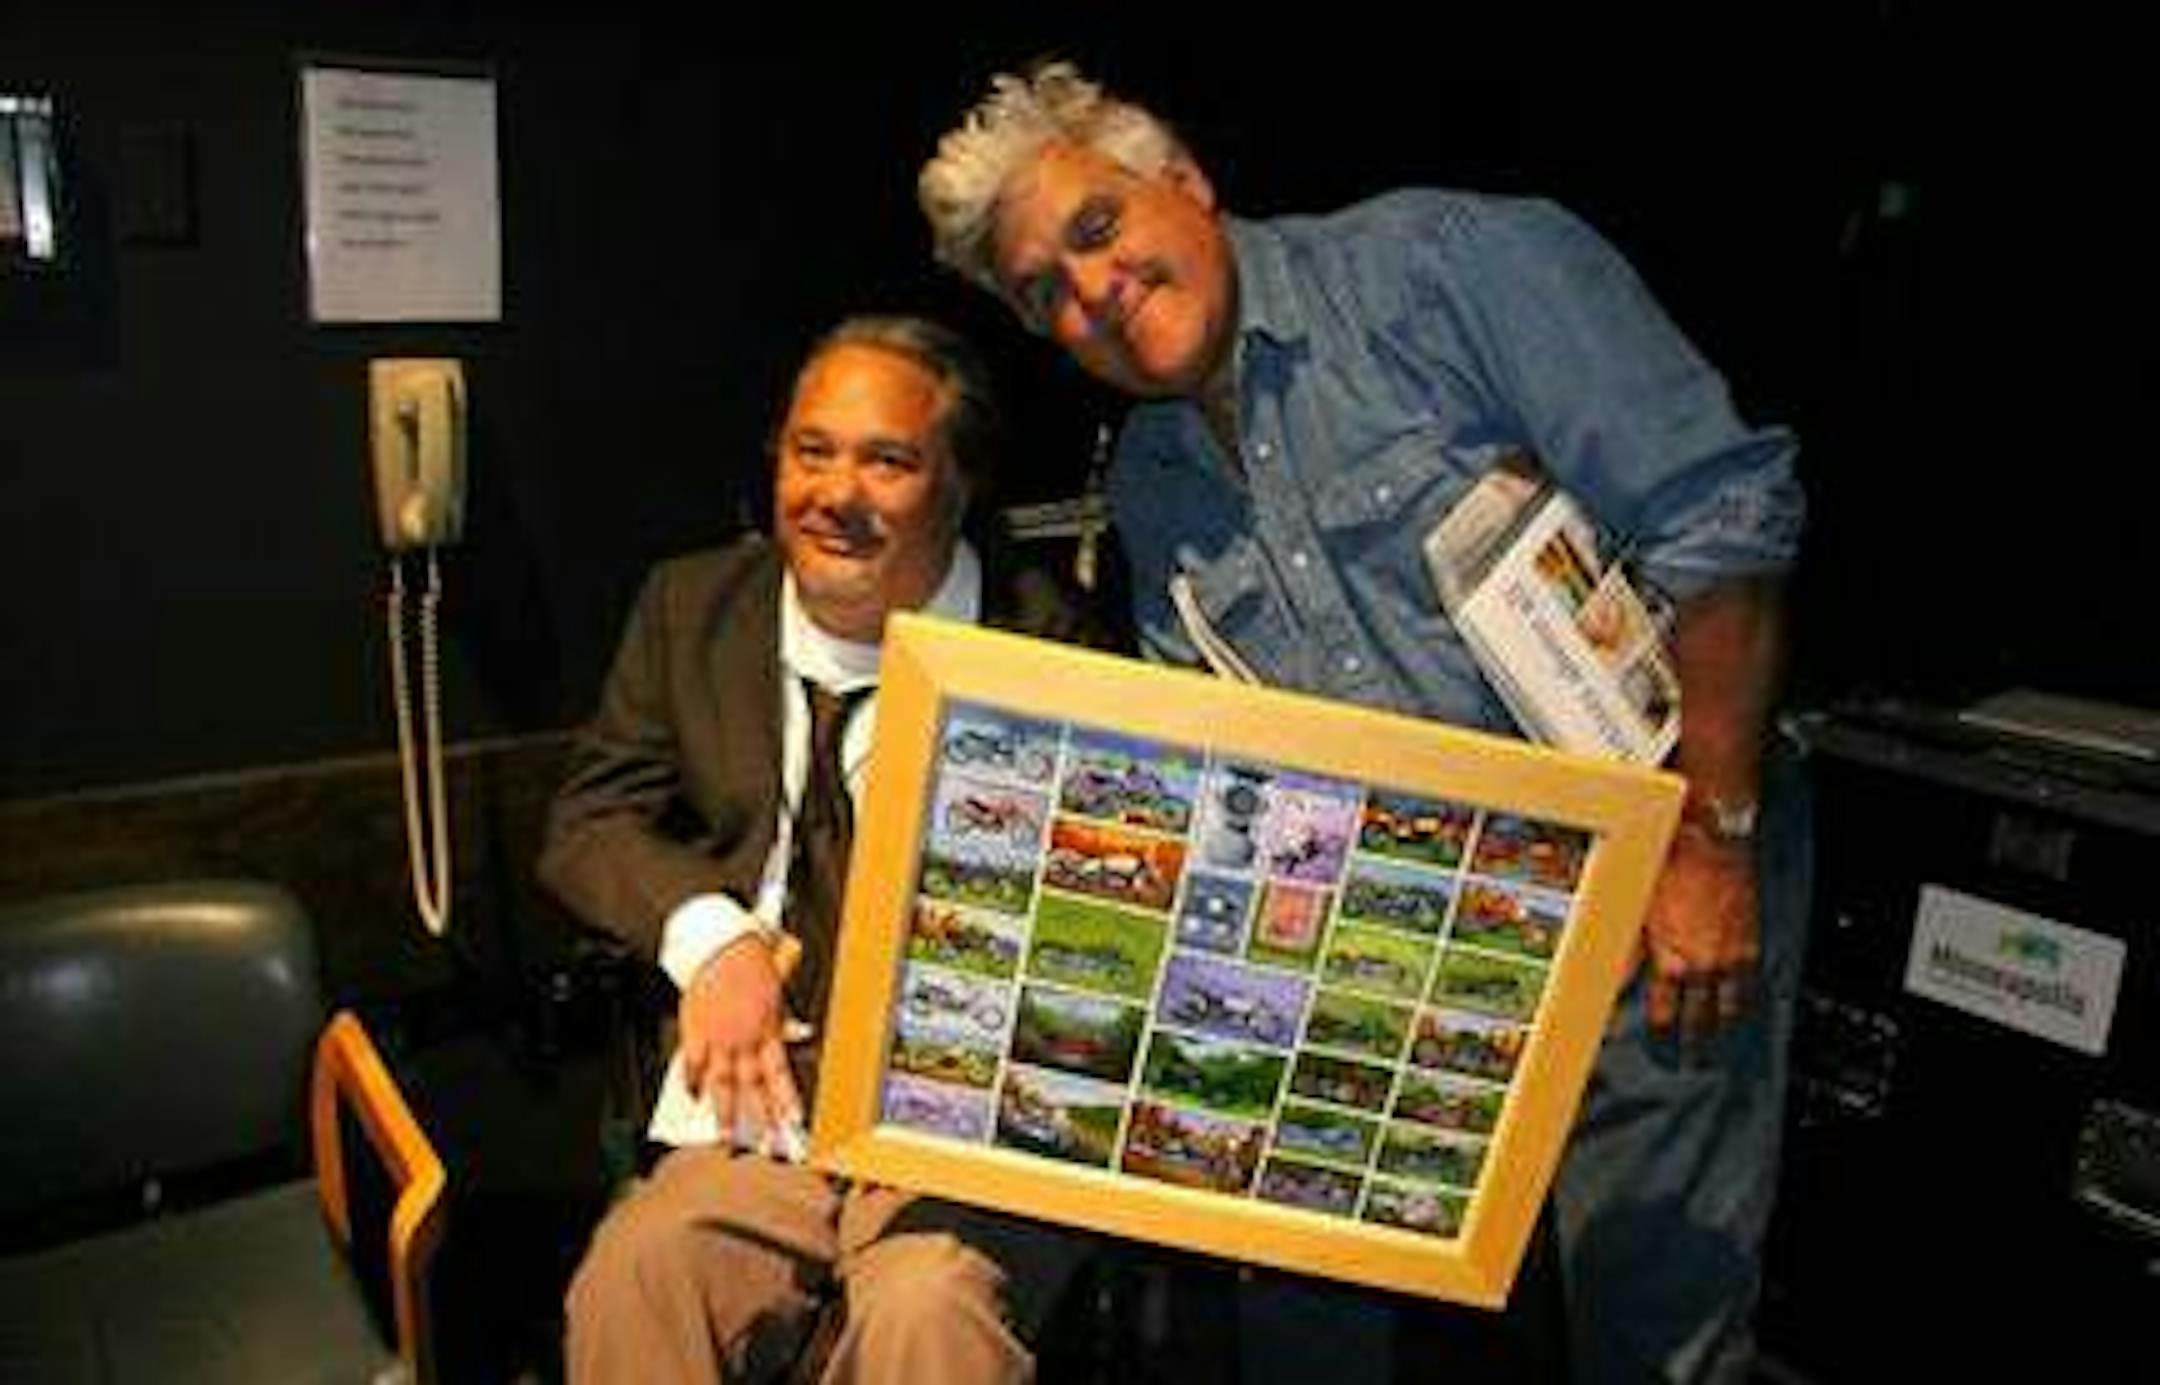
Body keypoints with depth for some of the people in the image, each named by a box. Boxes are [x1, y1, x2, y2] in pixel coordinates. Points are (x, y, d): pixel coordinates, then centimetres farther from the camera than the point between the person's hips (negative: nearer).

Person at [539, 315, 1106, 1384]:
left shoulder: (1049, 641, -3)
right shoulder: (695, 606, 9)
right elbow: (588, 824, 11)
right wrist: (709, 935, -8)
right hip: (768, 1096, 3)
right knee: (635, 1269, -23)